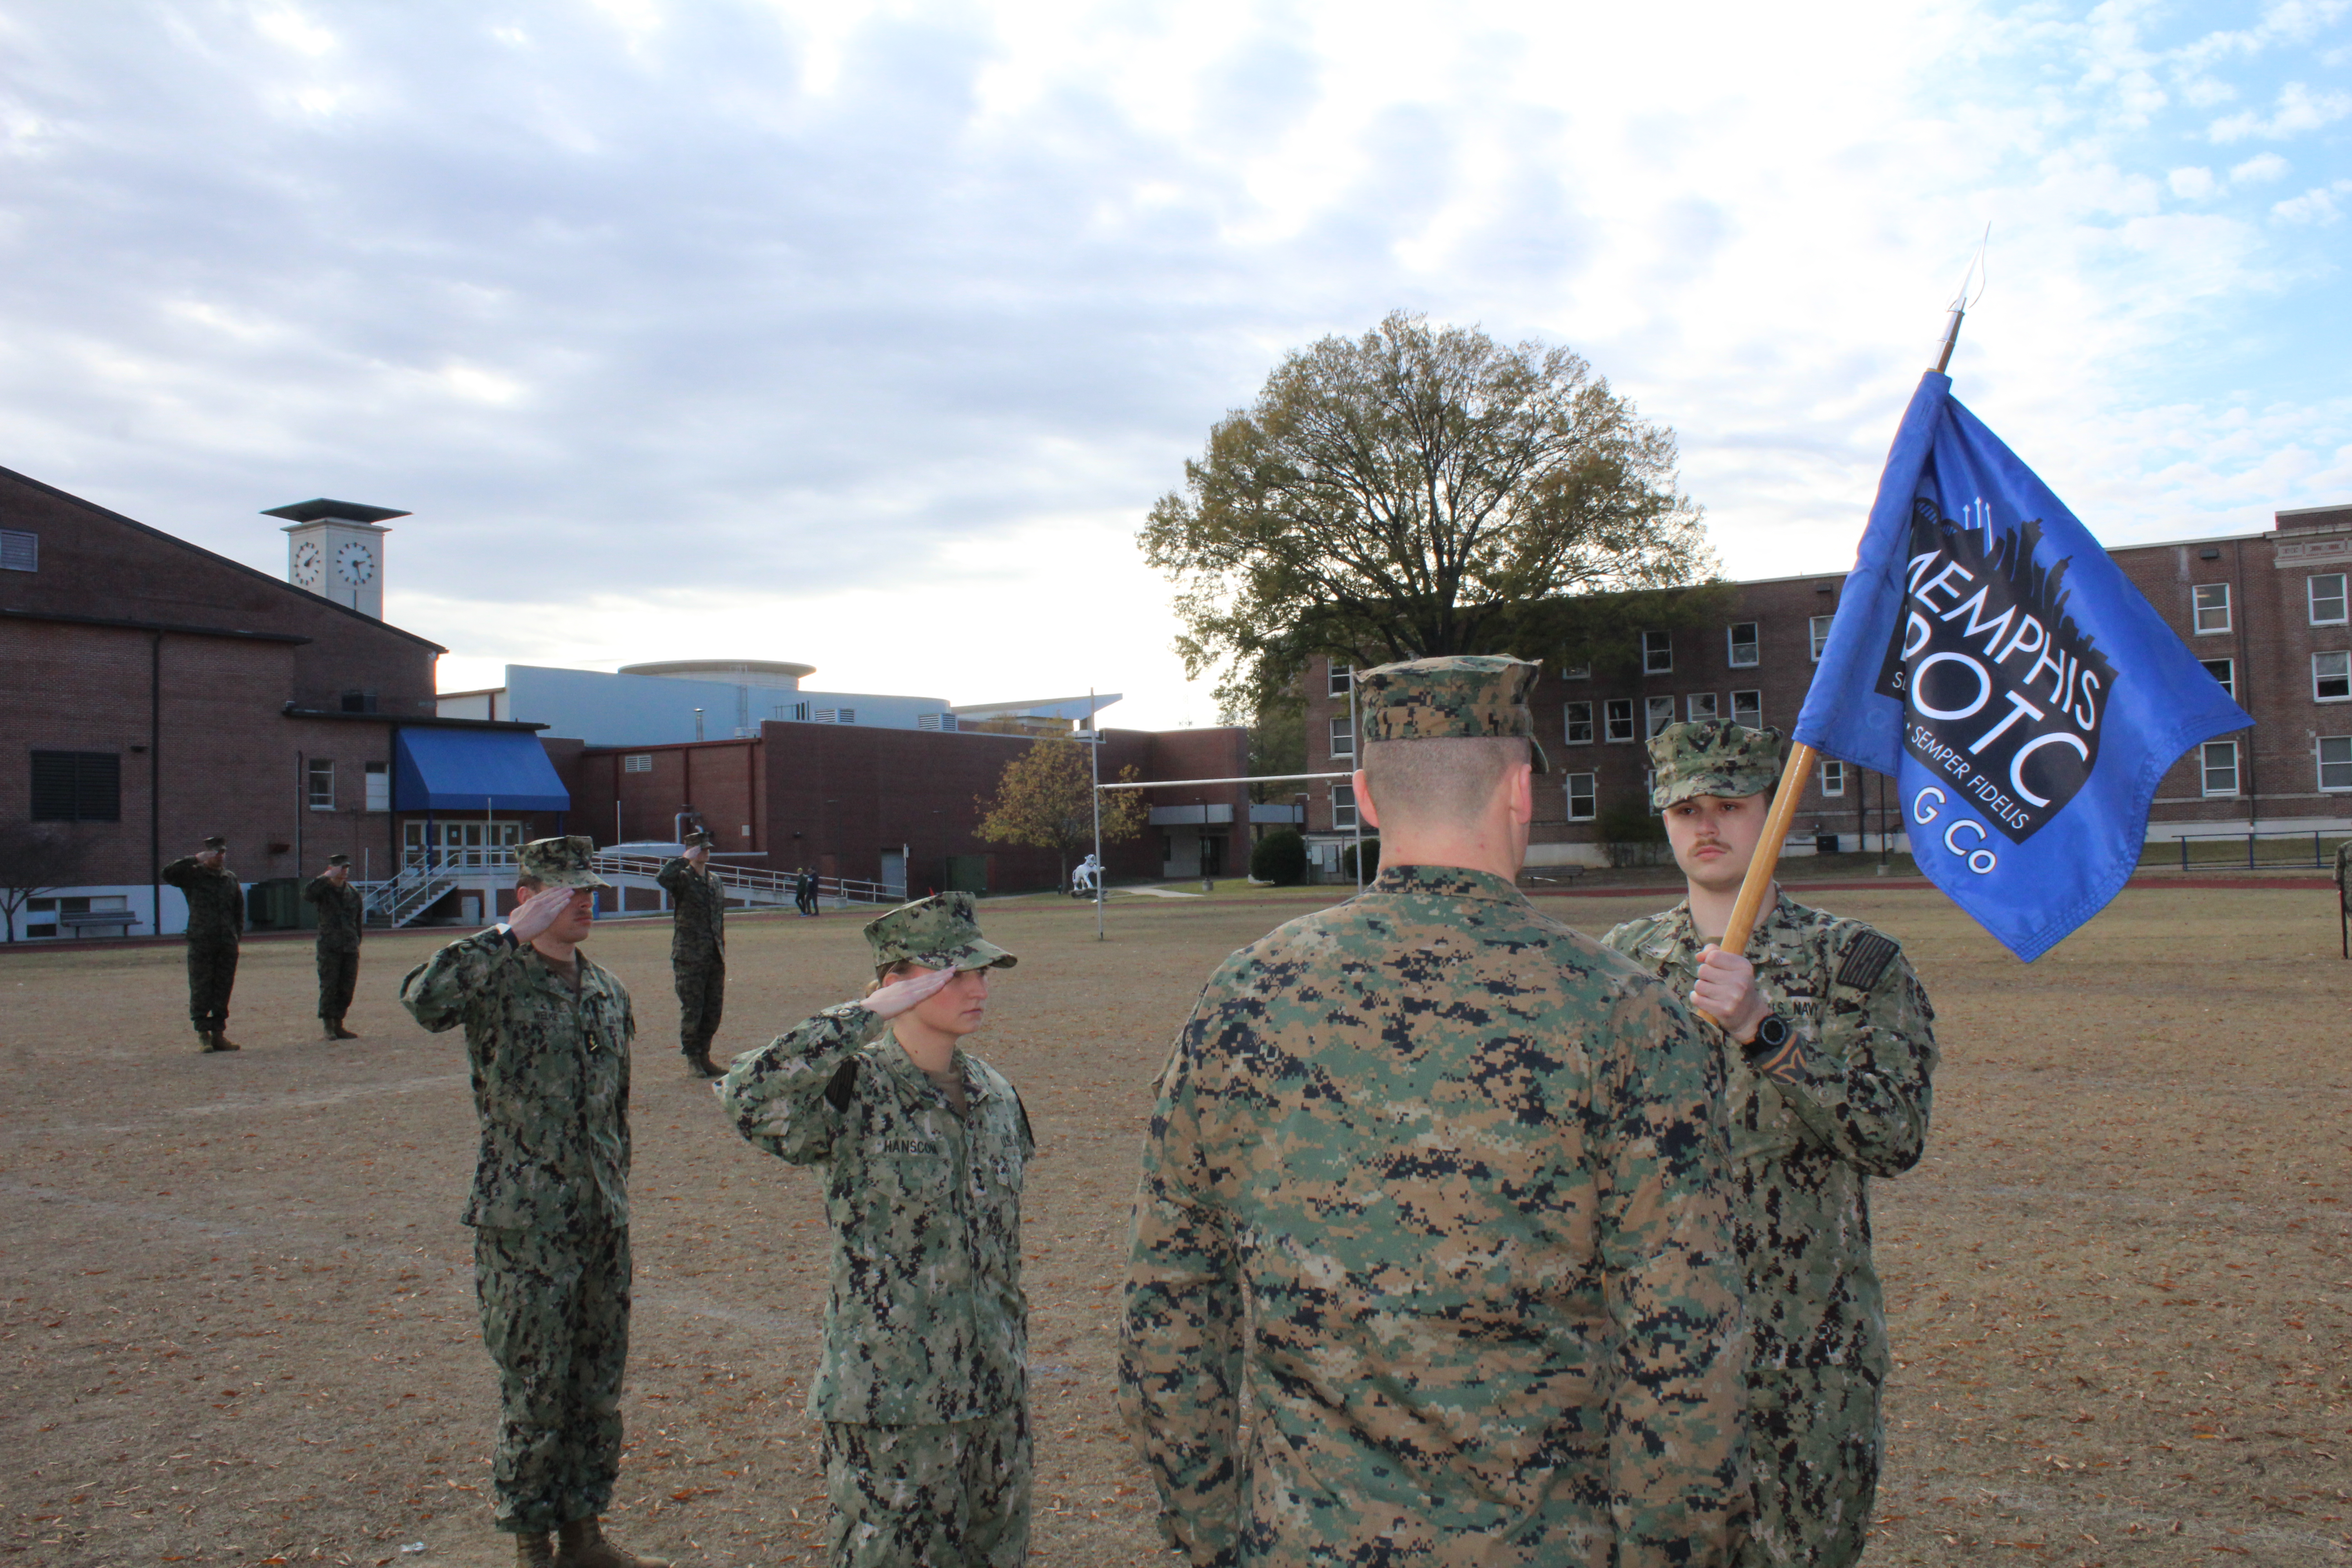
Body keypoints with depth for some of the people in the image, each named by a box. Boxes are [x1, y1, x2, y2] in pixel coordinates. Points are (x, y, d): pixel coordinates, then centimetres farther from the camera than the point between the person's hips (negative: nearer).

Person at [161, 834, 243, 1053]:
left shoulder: (231, 878, 17)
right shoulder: (193, 875, 3)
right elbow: (168, 873, -15)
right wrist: (196, 859, -18)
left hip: (227, 944, 4)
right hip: (201, 942, -4)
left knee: (223, 988, 5)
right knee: (201, 988, -3)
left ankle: (219, 1034, 11)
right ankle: (203, 1034, 2)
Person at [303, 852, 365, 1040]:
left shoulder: (353, 892, 14)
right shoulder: (324, 889, 1)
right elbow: (307, 894, -23)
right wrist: (326, 877, -22)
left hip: (350, 948, 4)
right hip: (329, 948, -4)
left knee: (347, 987, 4)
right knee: (329, 986, -6)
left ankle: (338, 1024, 13)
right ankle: (327, 1025, 1)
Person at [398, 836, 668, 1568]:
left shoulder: (609, 992, 10)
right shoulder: (497, 980, -9)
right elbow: (423, 998, -33)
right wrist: (512, 934, -31)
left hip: (602, 1222, 6)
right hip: (524, 1224, -6)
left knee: (599, 1386, 14)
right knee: (535, 1390, 5)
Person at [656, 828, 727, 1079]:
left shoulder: (715, 881, 15)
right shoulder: (682, 878, -4)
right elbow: (662, 878, -29)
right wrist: (685, 860, -20)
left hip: (715, 957, 6)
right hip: (690, 957, -6)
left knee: (714, 1010, 7)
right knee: (692, 1011, -3)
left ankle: (704, 1055, 19)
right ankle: (692, 1059, 8)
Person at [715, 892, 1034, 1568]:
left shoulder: (994, 1094, 5)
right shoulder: (854, 1095, -14)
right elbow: (748, 1094, -36)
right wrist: (870, 1013, -29)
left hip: (995, 1395, 6)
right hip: (891, 1408, -6)